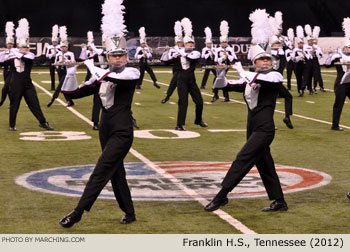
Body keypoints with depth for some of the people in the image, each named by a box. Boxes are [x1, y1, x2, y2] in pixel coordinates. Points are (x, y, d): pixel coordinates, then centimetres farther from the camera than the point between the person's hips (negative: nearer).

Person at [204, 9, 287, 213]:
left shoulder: (275, 76, -5)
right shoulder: (248, 80, 12)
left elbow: (256, 79, -25)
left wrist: (240, 69, -11)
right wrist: (222, 71, -11)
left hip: (265, 129, -7)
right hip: (253, 129, 7)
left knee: (242, 160, -12)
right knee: (265, 165, 11)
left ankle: (222, 196, -9)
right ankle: (280, 202, 20)